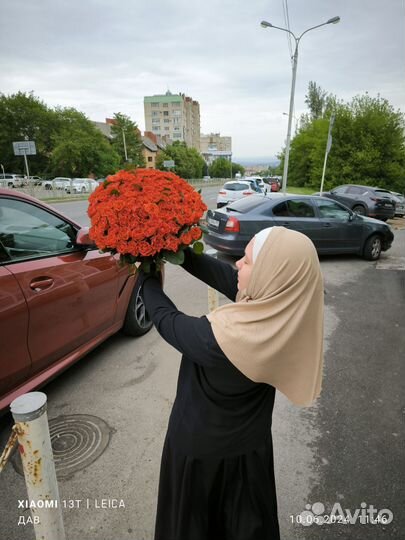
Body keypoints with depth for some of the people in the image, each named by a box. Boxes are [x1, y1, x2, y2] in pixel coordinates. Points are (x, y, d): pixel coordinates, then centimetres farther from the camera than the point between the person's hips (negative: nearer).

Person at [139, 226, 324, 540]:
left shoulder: (225, 336, -40)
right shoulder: (285, 310, -21)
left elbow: (167, 320, -21)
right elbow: (222, 275, -10)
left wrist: (147, 276, -5)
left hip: (202, 445, -5)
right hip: (250, 441, 6)